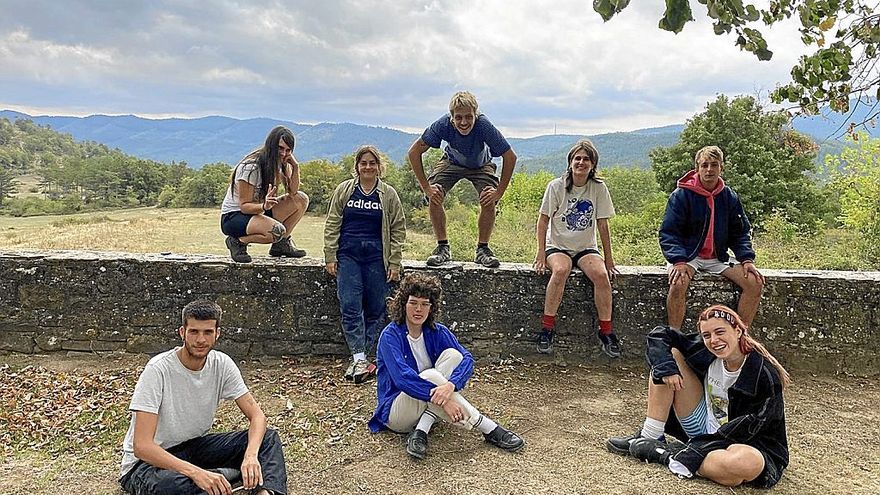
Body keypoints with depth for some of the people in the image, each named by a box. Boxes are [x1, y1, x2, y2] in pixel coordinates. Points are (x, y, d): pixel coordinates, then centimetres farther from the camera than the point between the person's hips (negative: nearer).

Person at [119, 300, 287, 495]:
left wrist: (251, 455, -31)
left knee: (268, 438, -12)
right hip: (149, 460, -5)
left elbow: (257, 415, -9)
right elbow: (141, 446, -30)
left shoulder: (222, 364, -9)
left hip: (193, 446, 5)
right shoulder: (158, 370, -25)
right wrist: (196, 472, -42)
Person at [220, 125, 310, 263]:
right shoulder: (251, 167, -22)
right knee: (277, 230, -36)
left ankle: (281, 244, 1)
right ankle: (237, 241, -11)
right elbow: (244, 206, -20)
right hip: (233, 217, -8)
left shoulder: (280, 164, 2)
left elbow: (293, 193, -1)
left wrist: (295, 167, -14)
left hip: (257, 212, 8)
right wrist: (264, 206, -40)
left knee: (301, 199, -7)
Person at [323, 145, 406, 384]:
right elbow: (332, 225, 7)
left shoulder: (388, 194, 6)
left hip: (376, 256, 0)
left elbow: (398, 229, 6)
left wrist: (394, 263, 0)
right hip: (348, 254, 0)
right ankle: (359, 359, -7)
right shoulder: (344, 190, 7)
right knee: (350, 306, -9)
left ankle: (358, 358, 10)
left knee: (375, 309, 0)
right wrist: (330, 257, 1)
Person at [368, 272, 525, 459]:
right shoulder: (390, 335, -15)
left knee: (452, 354, -18)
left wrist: (450, 385, -37)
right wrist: (441, 398, -38)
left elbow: (467, 358, -16)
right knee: (430, 376, -33)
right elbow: (402, 377, -29)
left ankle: (421, 431, -26)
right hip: (395, 412, -4)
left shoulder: (437, 332, -1)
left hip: (429, 405, 5)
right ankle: (490, 430, -27)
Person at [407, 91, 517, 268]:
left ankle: (482, 249, -2)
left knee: (489, 201, -22)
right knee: (434, 197, -20)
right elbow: (414, 152, -25)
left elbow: (510, 157, -28)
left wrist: (499, 191, -28)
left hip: (481, 165, -1)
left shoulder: (484, 126, -37)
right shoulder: (443, 124, -34)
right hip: (452, 162, 1)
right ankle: (443, 247, -4)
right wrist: (426, 187, -27)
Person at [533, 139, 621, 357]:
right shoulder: (556, 186, -6)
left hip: (586, 248, 2)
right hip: (558, 246, -2)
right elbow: (543, 220, -4)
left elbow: (603, 225, 1)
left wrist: (608, 259, 1)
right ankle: (547, 327, -24)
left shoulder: (599, 188, -2)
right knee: (560, 270, -34)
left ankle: (605, 331, -13)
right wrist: (541, 253, -12)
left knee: (601, 274, -27)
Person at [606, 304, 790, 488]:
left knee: (750, 462, -45)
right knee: (670, 355, -7)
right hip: (706, 429, 5)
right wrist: (666, 367, -21)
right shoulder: (704, 350, -10)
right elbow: (659, 334, -2)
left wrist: (696, 450, -29)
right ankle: (650, 438, -10)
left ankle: (665, 454, -24)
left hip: (747, 443, -4)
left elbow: (748, 428, -25)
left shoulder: (764, 375, -23)